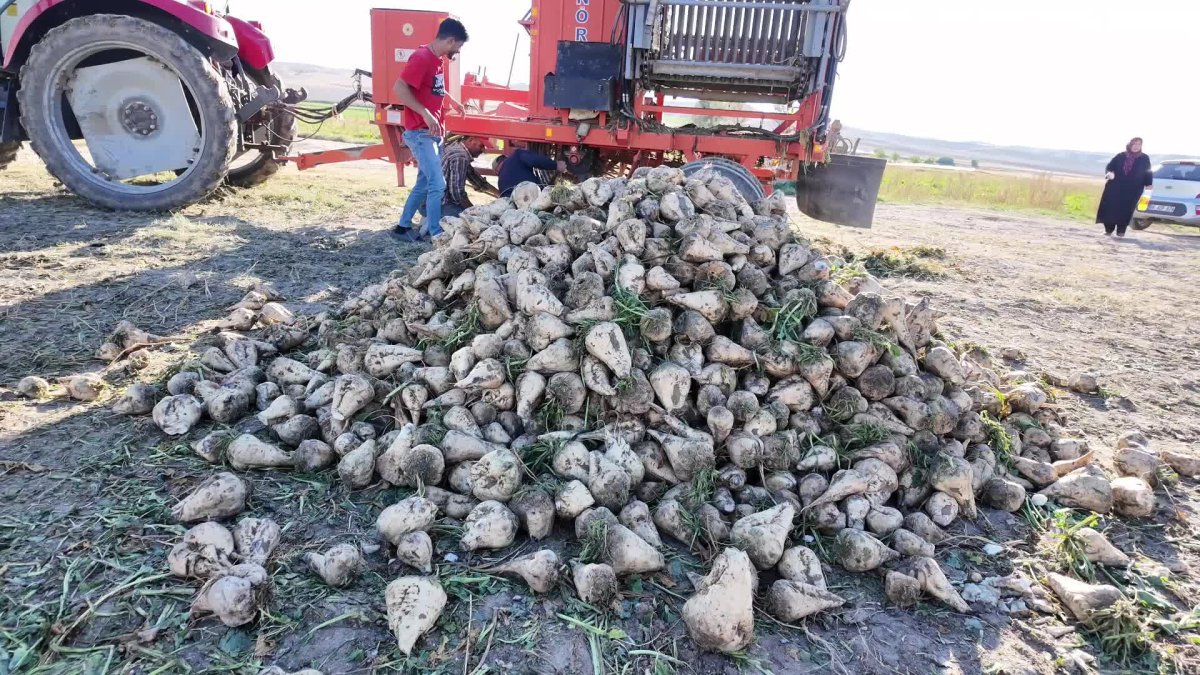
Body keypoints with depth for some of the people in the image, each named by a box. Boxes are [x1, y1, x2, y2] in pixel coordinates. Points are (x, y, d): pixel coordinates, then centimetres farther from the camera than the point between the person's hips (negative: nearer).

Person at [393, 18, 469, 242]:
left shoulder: (437, 59, 13)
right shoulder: (422, 57, -15)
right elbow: (400, 88, -24)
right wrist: (425, 114, -27)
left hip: (433, 132, 10)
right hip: (420, 133, -10)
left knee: (424, 182, 14)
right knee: (438, 184, -12)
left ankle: (404, 226, 25)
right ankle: (436, 235, -6)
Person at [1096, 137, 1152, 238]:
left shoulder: (1144, 159, 8)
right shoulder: (1121, 156, 8)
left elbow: (1148, 173, 9)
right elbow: (1110, 166, 6)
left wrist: (1148, 185, 0)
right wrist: (1110, 172, -17)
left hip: (1132, 190, 0)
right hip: (1116, 187, 0)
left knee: (1126, 210, -3)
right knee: (1110, 207, -5)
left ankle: (1121, 231, 5)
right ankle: (1109, 229, 4)